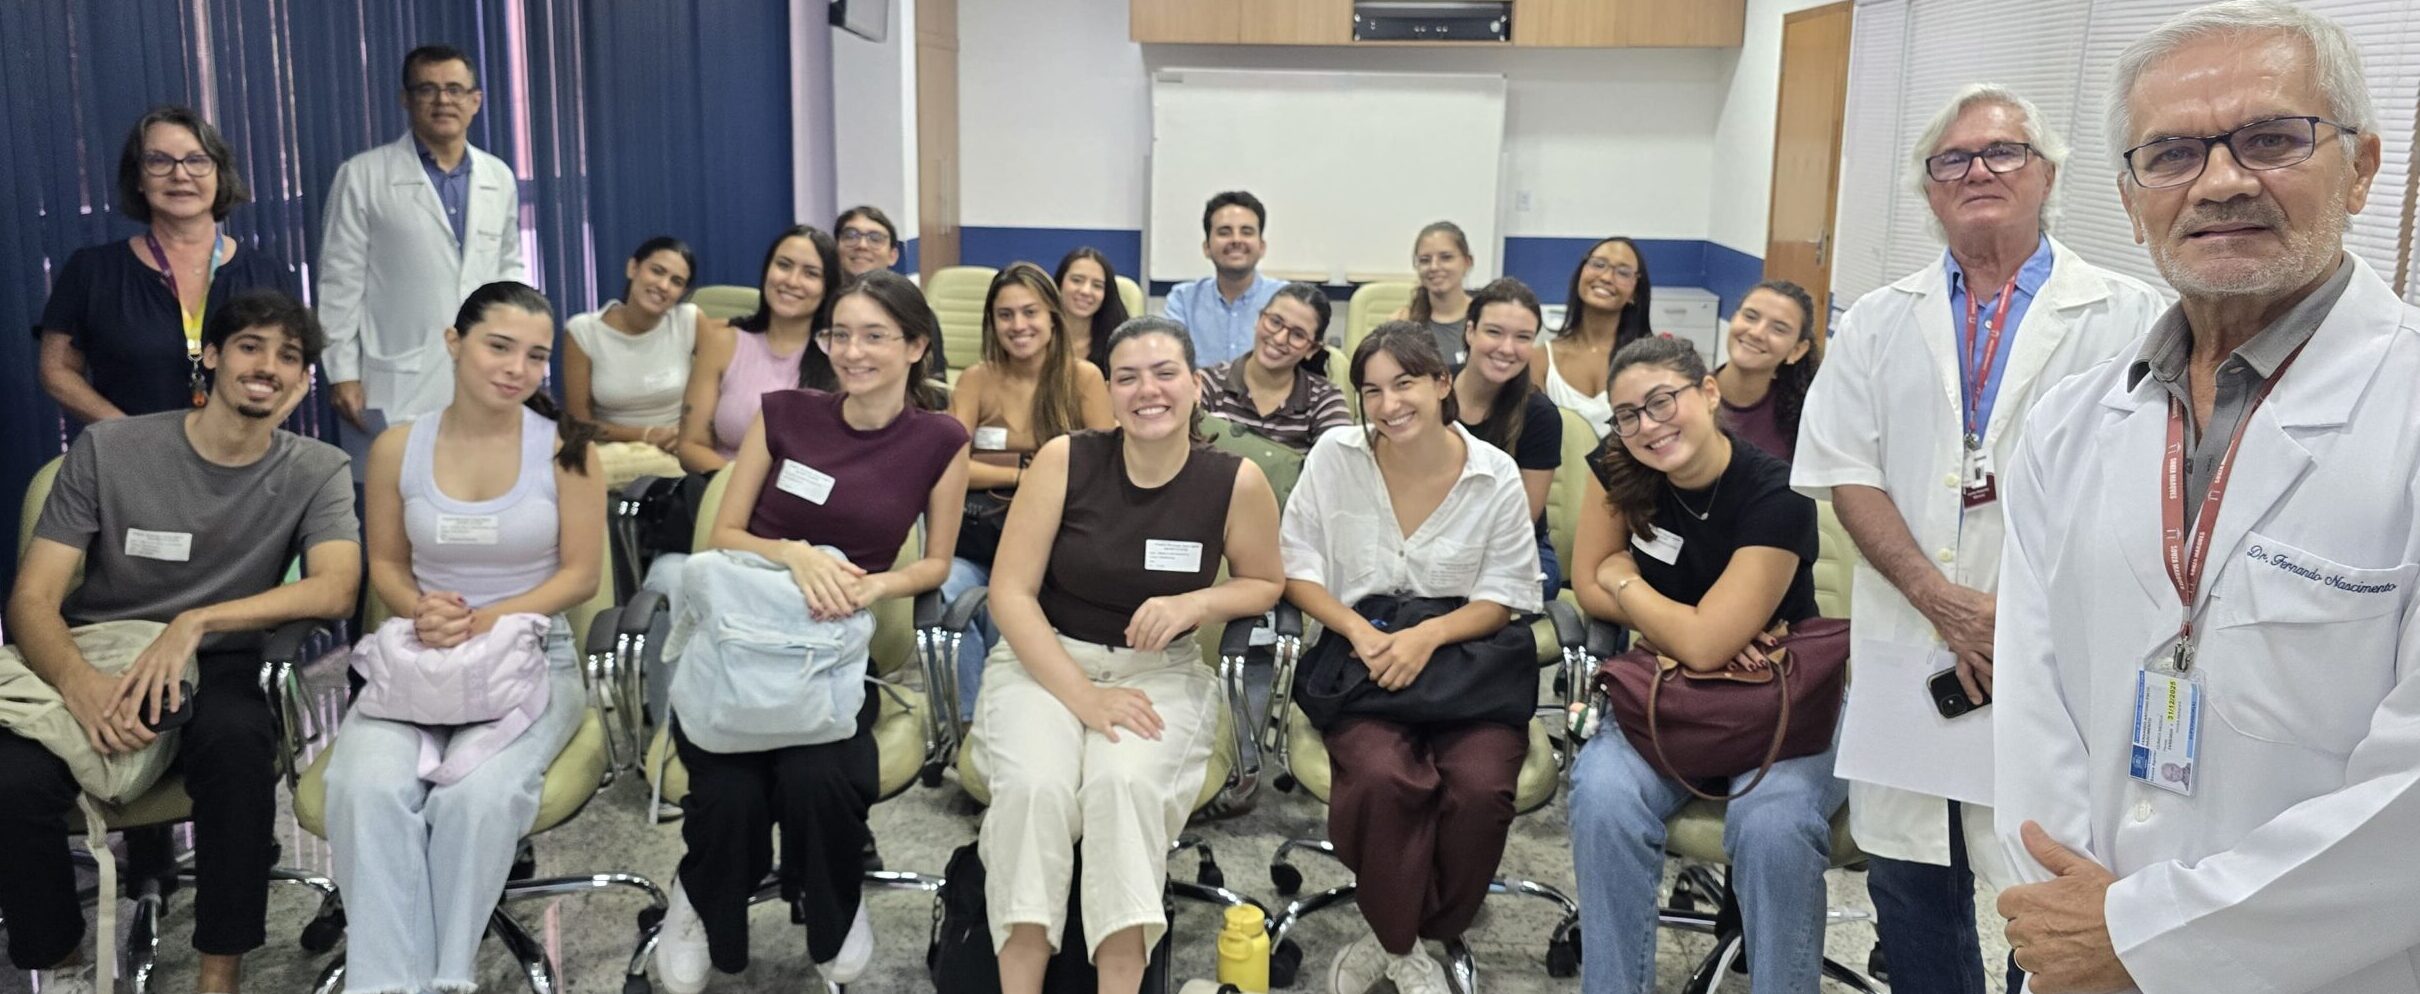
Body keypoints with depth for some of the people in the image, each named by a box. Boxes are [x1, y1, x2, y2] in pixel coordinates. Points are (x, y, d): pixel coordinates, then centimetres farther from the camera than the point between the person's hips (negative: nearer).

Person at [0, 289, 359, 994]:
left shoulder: (317, 473, -2)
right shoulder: (107, 450, -3)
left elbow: (336, 588, -17)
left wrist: (196, 622, -30)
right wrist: (80, 684, -29)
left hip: (215, 671, -1)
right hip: (88, 667, 1)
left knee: (239, 745, -35)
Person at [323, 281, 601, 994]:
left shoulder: (565, 446, -2)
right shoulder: (398, 447, 5)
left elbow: (582, 574, -3)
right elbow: (386, 564, 13)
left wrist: (485, 621, -16)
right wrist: (423, 612, -10)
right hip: (421, 655, 2)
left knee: (479, 794, -31)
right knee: (367, 788, -29)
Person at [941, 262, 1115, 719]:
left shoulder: (1084, 378, 4)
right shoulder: (976, 380, 8)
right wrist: (1026, 473, -5)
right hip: (981, 529, 2)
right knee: (941, 593, -30)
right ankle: (968, 715, -11)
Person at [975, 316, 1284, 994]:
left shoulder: (1236, 481, -9)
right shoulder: (1064, 460, -11)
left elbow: (1264, 584, 8)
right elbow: (1010, 592, -9)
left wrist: (1193, 603, -15)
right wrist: (1082, 695, -19)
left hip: (1162, 672, 0)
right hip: (1045, 660, 0)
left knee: (1125, 782, -31)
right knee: (1034, 786, -29)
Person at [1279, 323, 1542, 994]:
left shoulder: (1495, 475, 0)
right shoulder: (1334, 456, 1)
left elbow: (1503, 595, 1)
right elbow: (1297, 568, 3)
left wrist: (1428, 635, -17)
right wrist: (1358, 630, -15)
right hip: (1364, 656, 0)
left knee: (1481, 786, -28)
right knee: (1384, 776, -32)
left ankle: (1396, 938, 1)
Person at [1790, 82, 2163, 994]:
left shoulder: (2129, 320, 2)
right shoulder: (1878, 324, 10)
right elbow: (1845, 473, 2)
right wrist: (1943, 601, -10)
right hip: (1908, 659, 3)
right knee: (1909, 886, 12)